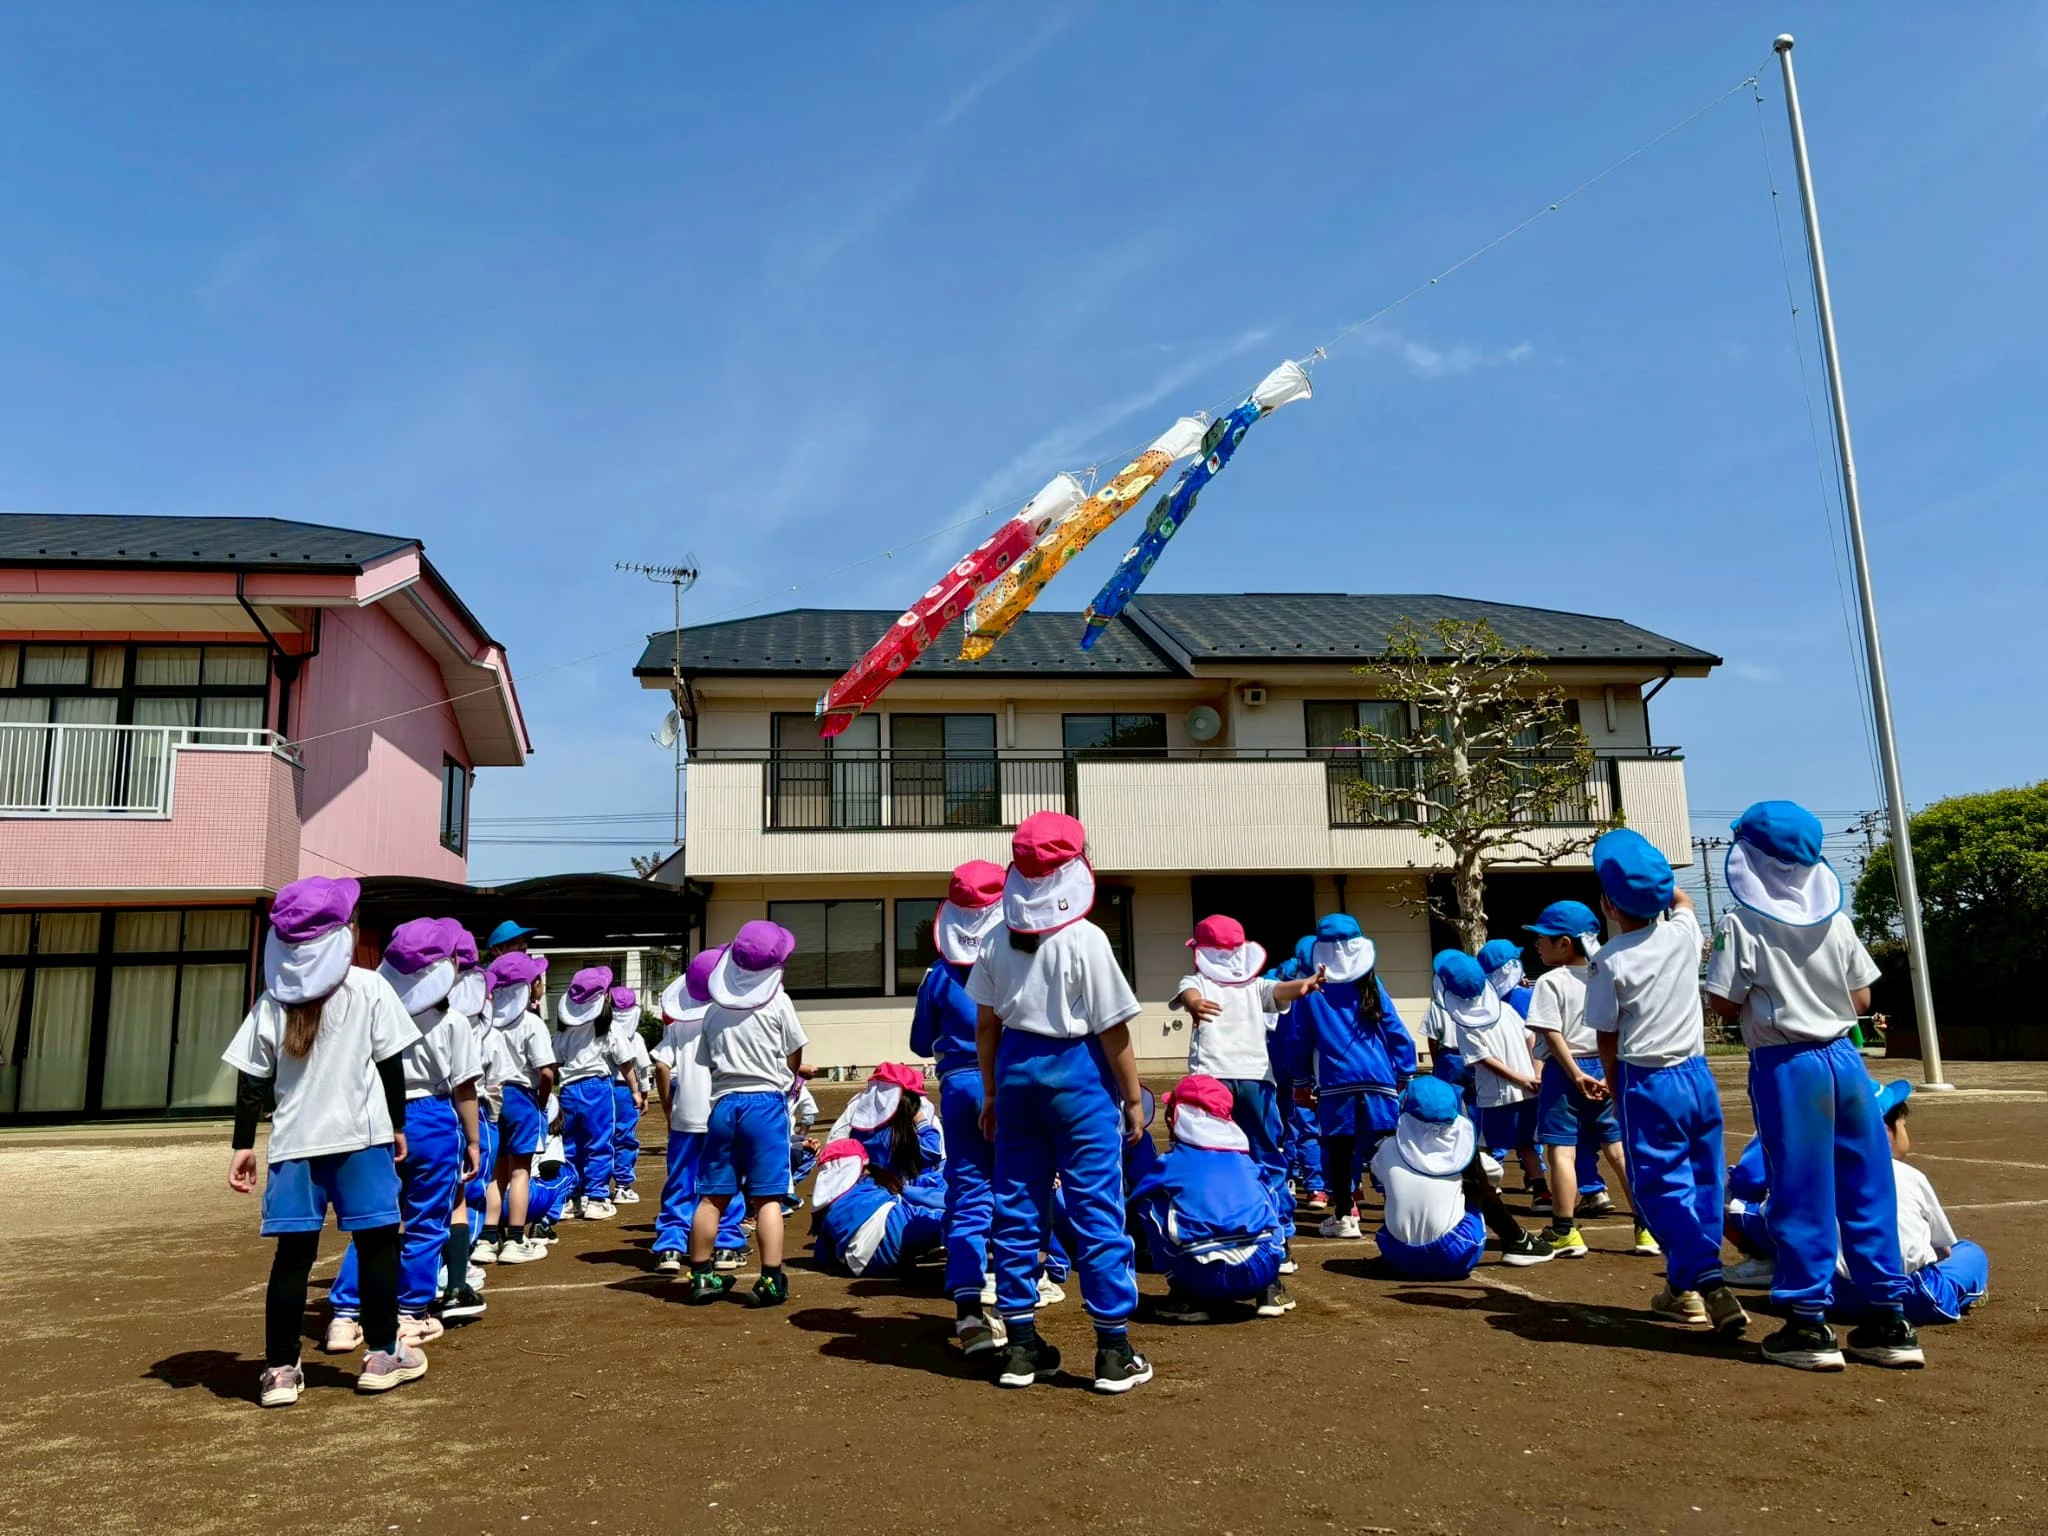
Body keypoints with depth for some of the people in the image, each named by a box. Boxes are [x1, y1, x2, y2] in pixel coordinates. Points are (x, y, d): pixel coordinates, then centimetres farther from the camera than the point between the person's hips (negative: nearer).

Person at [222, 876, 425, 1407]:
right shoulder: (369, 988, -3)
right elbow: (390, 1064, -1)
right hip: (361, 1137, -3)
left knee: (293, 1253, 8)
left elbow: (252, 1081, 5)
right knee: (378, 1242, 7)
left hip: (293, 1144, 3)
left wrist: (243, 1145, 12)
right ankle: (382, 1354, 14)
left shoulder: (272, 1002, 6)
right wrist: (398, 1124, 10)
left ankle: (280, 1370, 11)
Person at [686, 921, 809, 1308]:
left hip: (723, 1103, 4)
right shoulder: (778, 1002, -1)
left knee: (712, 1195, 11)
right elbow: (793, 1061, 3)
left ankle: (702, 1276, 19)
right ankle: (771, 1281, -6)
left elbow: (709, 1060, 12)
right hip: (766, 1102, -4)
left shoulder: (716, 1008, 9)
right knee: (767, 1197, -3)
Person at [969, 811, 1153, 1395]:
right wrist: (1134, 1099, -1)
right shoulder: (1085, 940, -13)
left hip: (1016, 1068, 5)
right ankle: (1113, 1352, 9)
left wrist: (991, 1093, 16)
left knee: (1016, 1208, 11)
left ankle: (1021, 1346, 19)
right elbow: (1113, 1031, -10)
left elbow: (986, 1025, 7)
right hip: (1078, 1071, -5)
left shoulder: (997, 940, 2)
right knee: (1097, 1212, 3)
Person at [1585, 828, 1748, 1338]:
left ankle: (1708, 1285, -13)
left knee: (1663, 1188, 1)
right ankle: (1684, 1283, 26)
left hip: (1647, 1084, -6)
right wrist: (1656, 877, 24)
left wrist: (1615, 1089, 5)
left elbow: (1607, 1039, -7)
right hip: (1699, 1076, 6)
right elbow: (1681, 898, 24)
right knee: (1702, 1182, 16)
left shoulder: (1608, 961, -15)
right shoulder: (1683, 933, -3)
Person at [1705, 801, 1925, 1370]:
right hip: (1845, 1060, 5)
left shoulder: (1742, 926, -10)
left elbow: (1724, 1004, -9)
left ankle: (1810, 1324, 7)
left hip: (1786, 1067, -5)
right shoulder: (1836, 920, 5)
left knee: (1801, 1195, 2)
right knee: (1866, 1189, 11)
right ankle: (1889, 1320, 18)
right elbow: (1861, 999, 7)